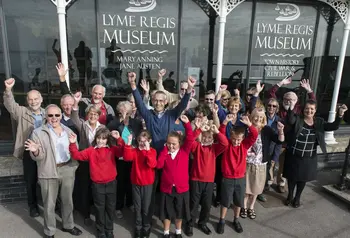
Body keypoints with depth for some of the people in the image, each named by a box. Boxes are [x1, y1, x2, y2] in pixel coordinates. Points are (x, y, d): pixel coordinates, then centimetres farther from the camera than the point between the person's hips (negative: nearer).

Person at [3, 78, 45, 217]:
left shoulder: (46, 114, 3)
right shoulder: (22, 112, -2)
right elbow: (10, 105, -19)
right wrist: (8, 90, -34)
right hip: (29, 152, -1)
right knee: (30, 181, 12)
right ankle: (33, 206, 31)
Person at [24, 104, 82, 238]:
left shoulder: (68, 131, 6)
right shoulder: (38, 133, -6)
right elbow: (38, 157, -9)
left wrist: (75, 165, 2)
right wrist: (35, 151, -29)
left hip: (67, 170, 4)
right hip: (49, 172, -3)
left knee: (67, 201, 18)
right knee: (49, 204, 9)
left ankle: (68, 225, 38)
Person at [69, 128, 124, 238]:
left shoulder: (112, 149, -2)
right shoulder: (91, 150, -1)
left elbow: (122, 151, -17)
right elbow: (77, 155, -6)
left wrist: (119, 139, -27)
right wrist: (73, 144, -20)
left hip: (111, 183, 1)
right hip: (97, 185, -1)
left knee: (110, 208, 15)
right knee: (100, 208, 12)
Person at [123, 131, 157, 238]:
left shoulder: (152, 151, -6)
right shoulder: (134, 150, -2)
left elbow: (152, 164, -23)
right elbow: (127, 157, -22)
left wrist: (148, 150, -29)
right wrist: (128, 144, -31)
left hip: (147, 183, -2)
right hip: (136, 183, 2)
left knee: (146, 207, 8)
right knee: (137, 207, 12)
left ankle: (146, 228, 26)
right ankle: (138, 228, 29)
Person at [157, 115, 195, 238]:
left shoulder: (184, 151, -5)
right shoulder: (164, 153, -1)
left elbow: (190, 139, -19)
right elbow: (159, 165, -16)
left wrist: (187, 123, -26)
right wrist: (165, 150, -15)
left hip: (181, 187, 0)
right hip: (166, 188, 1)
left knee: (180, 212, 17)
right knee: (166, 212, 15)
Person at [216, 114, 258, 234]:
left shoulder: (245, 145, -4)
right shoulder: (226, 144, -9)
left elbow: (254, 135, -17)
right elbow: (221, 134, -24)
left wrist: (248, 124, -33)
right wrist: (225, 122, -38)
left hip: (241, 178, 3)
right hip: (227, 179, -2)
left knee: (239, 202, 17)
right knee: (225, 202, 11)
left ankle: (236, 220, 39)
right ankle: (222, 221, 30)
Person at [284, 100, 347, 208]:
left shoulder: (319, 122, 1)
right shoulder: (297, 119, -11)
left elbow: (333, 126, -9)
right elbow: (290, 121, -32)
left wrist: (340, 115, -25)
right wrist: (291, 109, -51)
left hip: (309, 158, 3)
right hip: (293, 155, -2)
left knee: (303, 178, 16)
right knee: (291, 177, 13)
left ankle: (297, 198, 37)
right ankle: (290, 196, 35)